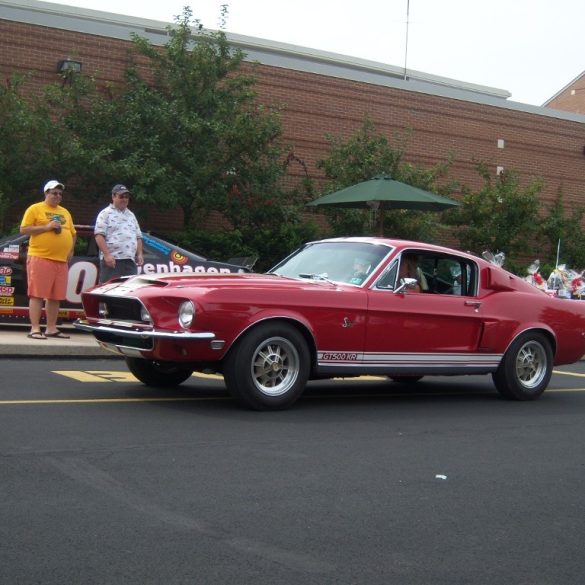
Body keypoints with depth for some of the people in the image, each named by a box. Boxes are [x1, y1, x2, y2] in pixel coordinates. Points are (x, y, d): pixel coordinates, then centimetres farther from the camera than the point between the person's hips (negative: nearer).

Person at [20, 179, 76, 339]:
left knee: (55, 297, 6)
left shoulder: (65, 212, 20)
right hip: (40, 258, -6)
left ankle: (51, 328, 13)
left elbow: (73, 233, 25)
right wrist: (46, 226, -13)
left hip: (61, 260, 6)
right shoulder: (35, 209, 2)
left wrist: (70, 251, 11)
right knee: (37, 294, -7)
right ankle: (35, 329, -8)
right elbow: (24, 229, -5)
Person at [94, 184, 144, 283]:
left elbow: (138, 237, 24)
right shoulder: (106, 214, 0)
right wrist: (107, 254, -18)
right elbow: (99, 236, -9)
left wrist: (139, 254, 11)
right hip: (112, 260, -6)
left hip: (130, 261, 6)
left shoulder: (131, 215, 22)